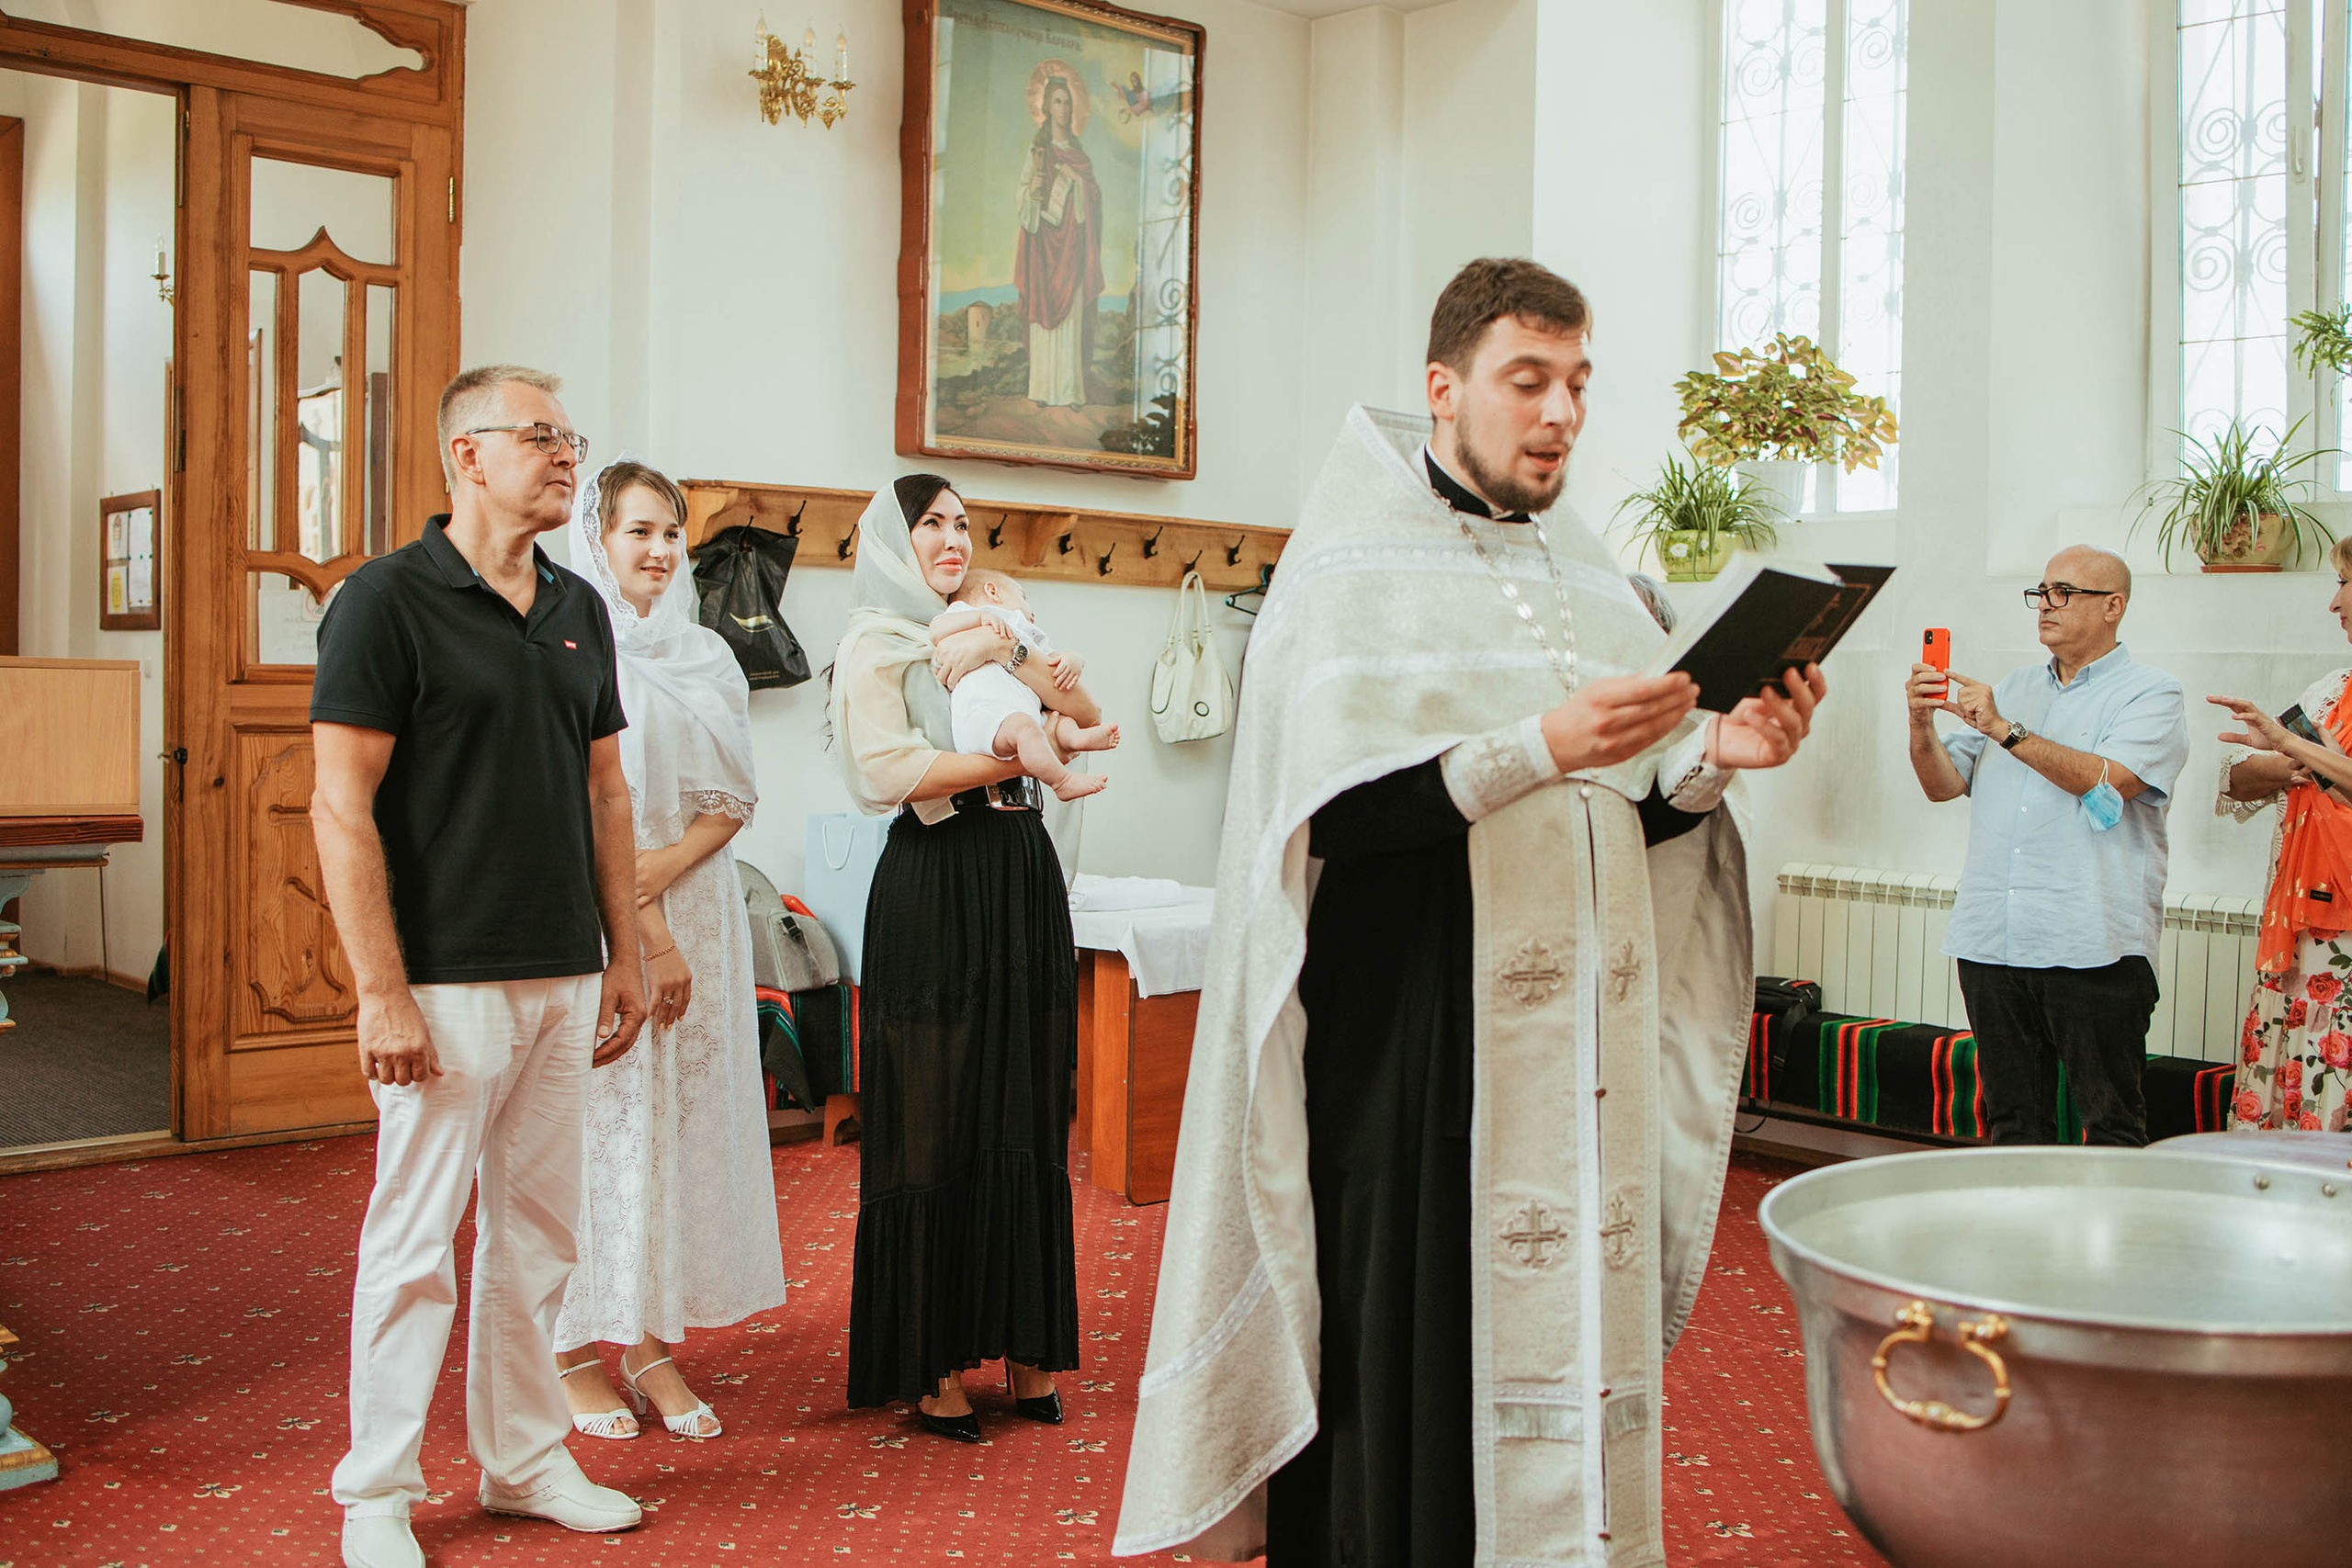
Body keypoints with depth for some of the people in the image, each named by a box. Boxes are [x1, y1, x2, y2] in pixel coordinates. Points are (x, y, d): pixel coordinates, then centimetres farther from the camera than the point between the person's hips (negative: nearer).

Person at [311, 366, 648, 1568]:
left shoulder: (578, 610, 12)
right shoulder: (387, 601, -8)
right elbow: (341, 807, -12)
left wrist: (623, 954, 12)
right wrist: (381, 990, -16)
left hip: (564, 977, 6)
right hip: (448, 981, -6)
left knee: (538, 1230, 13)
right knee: (416, 1238, 1)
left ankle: (523, 1458, 26)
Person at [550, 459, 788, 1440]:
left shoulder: (707, 657, 12)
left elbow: (734, 796, 9)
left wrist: (668, 865, -10)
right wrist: (650, 937, -13)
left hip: (697, 914, 6)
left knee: (683, 1118, 6)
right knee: (601, 1116, -2)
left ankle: (654, 1340, 16)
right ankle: (575, 1350, 11)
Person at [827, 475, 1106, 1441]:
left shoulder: (985, 626, 20)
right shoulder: (875, 643, 0)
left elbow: (1086, 714, 10)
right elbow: (886, 770, -16)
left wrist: (1009, 657, -6)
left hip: (1023, 886, 6)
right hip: (936, 891, -6)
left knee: (1025, 1120, 7)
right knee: (935, 1127, -1)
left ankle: (1021, 1346, 16)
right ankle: (931, 1366, 8)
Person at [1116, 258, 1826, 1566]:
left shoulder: (1586, 579, 15)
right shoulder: (1355, 569, -2)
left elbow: (1629, 816, 14)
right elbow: (1332, 810, -14)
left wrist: (1711, 758, -6)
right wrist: (1538, 746, -24)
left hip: (1573, 1052, 5)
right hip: (1405, 1040, -5)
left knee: (1567, 1342, 6)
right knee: (1406, 1371, -3)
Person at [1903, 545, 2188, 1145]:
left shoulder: (2152, 695, 3)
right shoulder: (2014, 689, 20)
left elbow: (2106, 783, -15)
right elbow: (1944, 783, 14)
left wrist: (2005, 730, -18)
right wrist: (1922, 724, -5)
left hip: (2090, 946, -5)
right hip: (1990, 939, 5)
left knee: (2110, 1126, -2)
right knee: (2012, 1118, 10)